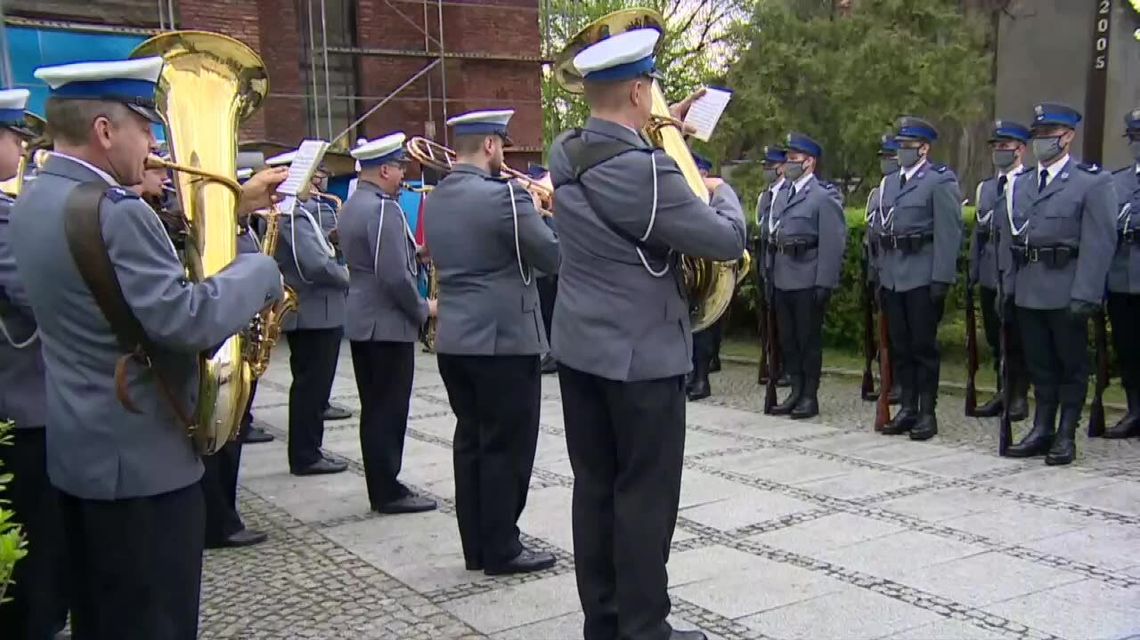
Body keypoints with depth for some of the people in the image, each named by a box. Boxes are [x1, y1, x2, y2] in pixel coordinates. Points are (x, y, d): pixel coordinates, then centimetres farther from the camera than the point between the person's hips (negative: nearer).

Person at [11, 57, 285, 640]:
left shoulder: (34, 201, 8)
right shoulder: (112, 212, -24)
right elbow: (190, 322, -29)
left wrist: (233, 203, 11)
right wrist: (260, 269, -13)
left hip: (78, 450, 10)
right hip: (140, 459, -10)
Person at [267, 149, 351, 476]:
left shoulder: (288, 210, 14)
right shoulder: (295, 214, -18)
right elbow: (317, 265, -27)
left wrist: (333, 243, 3)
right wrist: (347, 276, -11)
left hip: (304, 311, 10)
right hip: (317, 313, -10)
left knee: (307, 385, 15)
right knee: (313, 387, -2)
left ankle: (305, 452, 23)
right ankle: (306, 456, 5)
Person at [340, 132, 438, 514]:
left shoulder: (353, 205, 12)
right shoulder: (384, 209, -19)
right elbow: (394, 276, -24)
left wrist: (413, 251, 11)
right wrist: (423, 309, -11)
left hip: (361, 321, 10)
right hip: (389, 323, -10)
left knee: (374, 410, 13)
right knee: (389, 411, -2)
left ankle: (380, 488, 20)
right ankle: (389, 492, 6)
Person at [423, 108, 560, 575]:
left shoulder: (434, 200, 10)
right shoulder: (503, 195, -16)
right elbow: (553, 257, -13)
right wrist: (538, 212, 5)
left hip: (453, 340, 8)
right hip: (505, 340, -8)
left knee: (471, 442, 13)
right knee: (507, 448, 2)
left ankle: (476, 547, 20)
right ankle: (502, 550, 9)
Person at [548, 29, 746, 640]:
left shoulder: (566, 153, 2)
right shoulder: (645, 170, -22)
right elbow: (728, 240, -15)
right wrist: (721, 191, 5)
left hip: (580, 346, 8)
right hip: (642, 355, -8)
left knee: (594, 485, 13)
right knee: (645, 495, 3)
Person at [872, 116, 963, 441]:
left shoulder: (940, 181, -5)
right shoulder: (890, 182, 16)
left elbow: (948, 234, -11)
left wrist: (942, 279, -17)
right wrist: (881, 273, 12)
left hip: (922, 277, -6)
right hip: (893, 277, 7)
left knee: (923, 346, 0)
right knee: (901, 346, 11)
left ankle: (927, 412, 8)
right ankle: (908, 407, 20)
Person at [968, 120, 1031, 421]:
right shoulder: (985, 187, 16)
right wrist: (974, 271, 12)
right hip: (990, 273, 6)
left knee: (1017, 338, 0)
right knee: (996, 338, 11)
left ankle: (1019, 396, 11)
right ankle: (1003, 393, 22)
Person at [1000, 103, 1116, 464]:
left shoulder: (1092, 183, -4)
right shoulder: (1021, 184, 14)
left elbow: (1099, 244, -11)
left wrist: (1085, 295, -17)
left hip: (1065, 294, -5)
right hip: (1028, 293, 5)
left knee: (1071, 365, 5)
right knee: (1039, 364, 12)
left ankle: (1066, 436, 14)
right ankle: (1042, 430, 21)